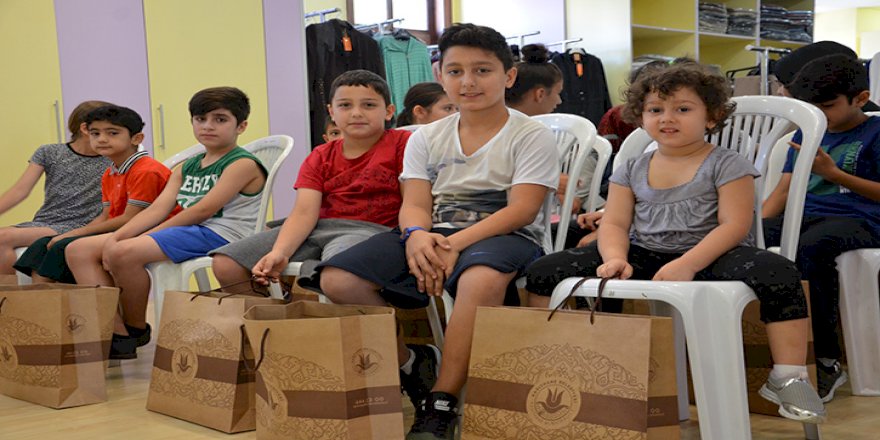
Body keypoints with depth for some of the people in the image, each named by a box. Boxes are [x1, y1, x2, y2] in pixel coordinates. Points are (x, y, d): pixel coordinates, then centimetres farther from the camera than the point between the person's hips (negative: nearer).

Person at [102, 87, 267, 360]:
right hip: (188, 233, 9)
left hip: (218, 235, -9)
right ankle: (114, 330, 0)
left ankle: (136, 330, -5)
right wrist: (116, 237, -11)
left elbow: (203, 210, -14)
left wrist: (146, 236, -12)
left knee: (124, 253, -26)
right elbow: (158, 209, 7)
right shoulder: (186, 169, 20)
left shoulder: (243, 164, -5)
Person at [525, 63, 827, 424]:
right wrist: (615, 257, -20)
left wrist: (687, 264, -27)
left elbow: (734, 225, -12)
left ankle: (788, 377, -21)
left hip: (710, 256, -3)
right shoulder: (631, 170, 11)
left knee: (776, 272, -36)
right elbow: (614, 223, 5)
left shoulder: (727, 165, -2)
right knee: (544, 272, -9)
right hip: (644, 256, 4)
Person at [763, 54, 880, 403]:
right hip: (803, 215, 6)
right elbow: (784, 189, 16)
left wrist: (832, 173, -11)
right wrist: (757, 224, -3)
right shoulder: (806, 134, 21)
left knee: (811, 247, -40)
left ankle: (825, 361, -27)